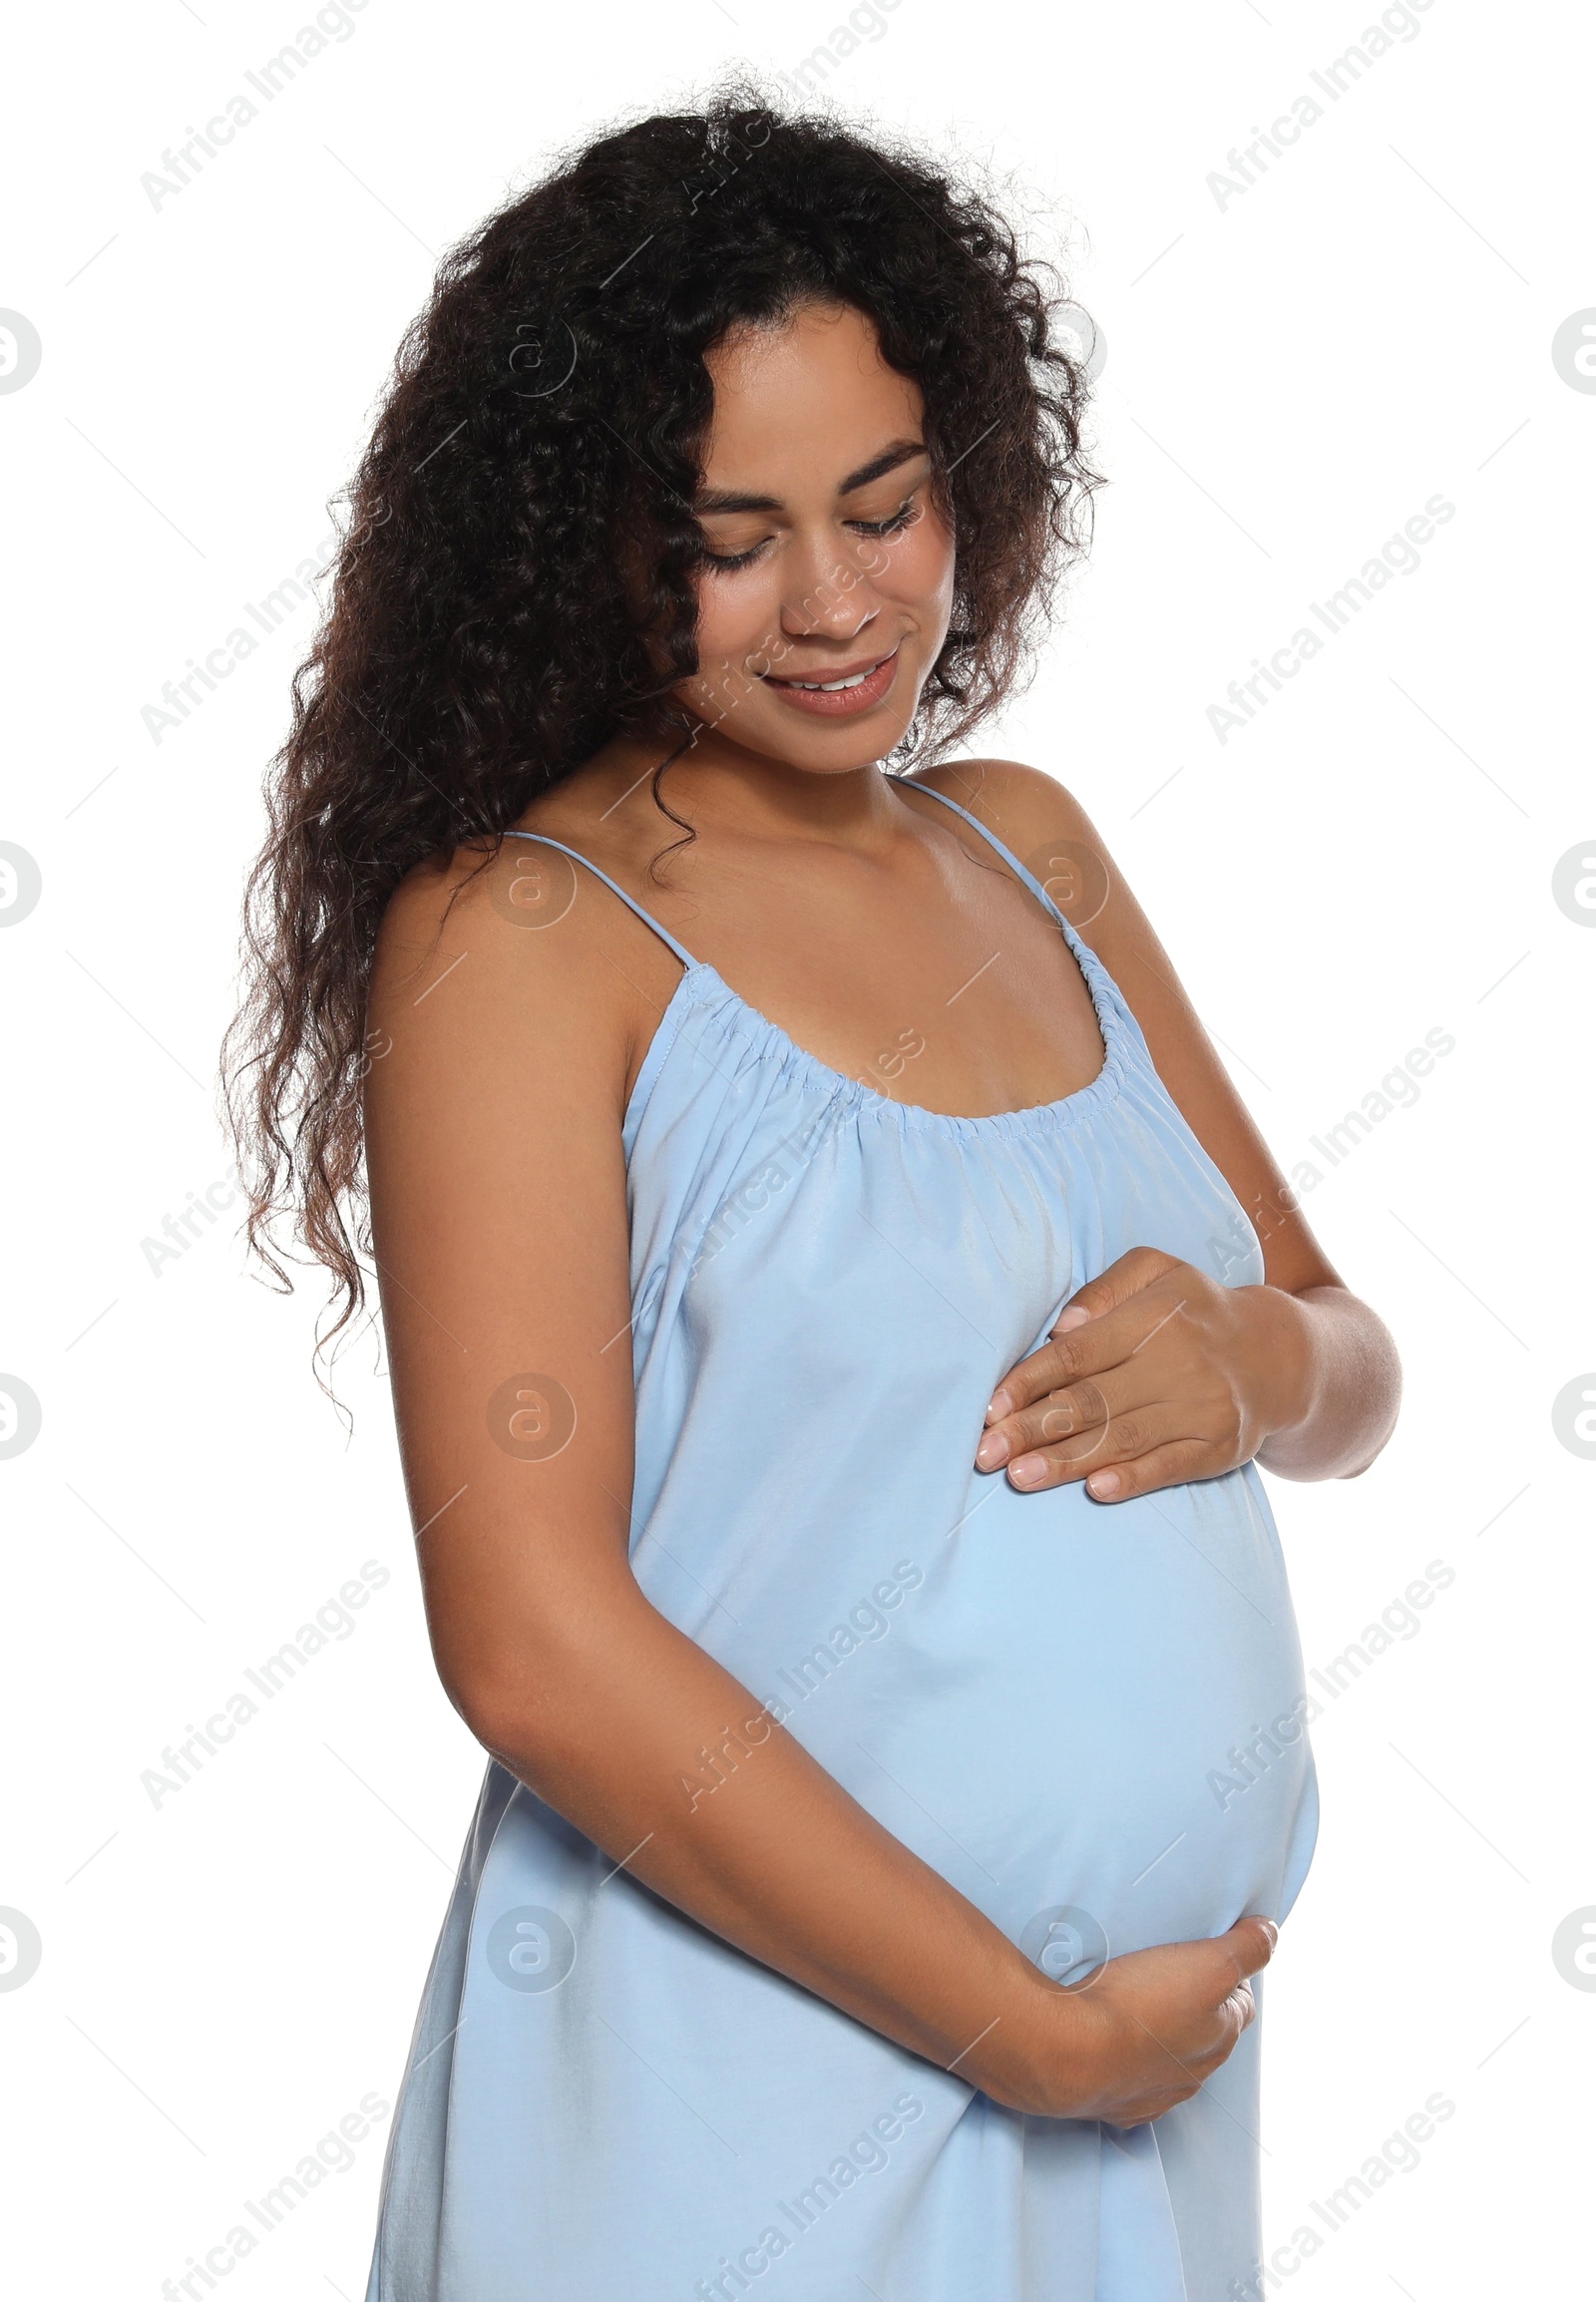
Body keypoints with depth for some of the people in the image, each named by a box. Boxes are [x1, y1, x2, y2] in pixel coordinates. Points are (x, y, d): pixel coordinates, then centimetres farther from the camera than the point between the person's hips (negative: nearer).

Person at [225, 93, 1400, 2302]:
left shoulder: (1025, 844, 7)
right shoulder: (516, 936, -12)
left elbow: (1355, 1370, 13)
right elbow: (537, 1646, -19)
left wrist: (1248, 1357, -10)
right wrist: (1033, 2030, -15)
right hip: (741, 2103, -6)